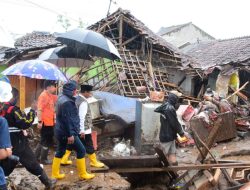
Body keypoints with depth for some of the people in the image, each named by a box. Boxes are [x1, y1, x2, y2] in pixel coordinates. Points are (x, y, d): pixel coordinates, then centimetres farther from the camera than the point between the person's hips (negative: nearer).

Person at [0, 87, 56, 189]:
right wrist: (32, 110, -14)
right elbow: (26, 123, -22)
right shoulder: (13, 109, -19)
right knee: (32, 163, 4)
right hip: (18, 143, -7)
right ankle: (47, 182, 16)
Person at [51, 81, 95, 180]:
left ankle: (55, 174, 24)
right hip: (66, 133, -10)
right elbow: (66, 120, -25)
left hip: (61, 132, 10)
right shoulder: (66, 102, -22)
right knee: (81, 150, 0)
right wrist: (70, 134, -23)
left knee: (60, 151, 17)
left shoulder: (63, 98, 11)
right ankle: (83, 174, 10)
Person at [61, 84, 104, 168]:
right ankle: (94, 162, 17)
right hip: (84, 129, -9)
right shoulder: (83, 102, -20)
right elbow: (81, 117, -24)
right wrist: (82, 131, -22)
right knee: (89, 146, 5)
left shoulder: (76, 99, 8)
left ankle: (64, 160, 22)